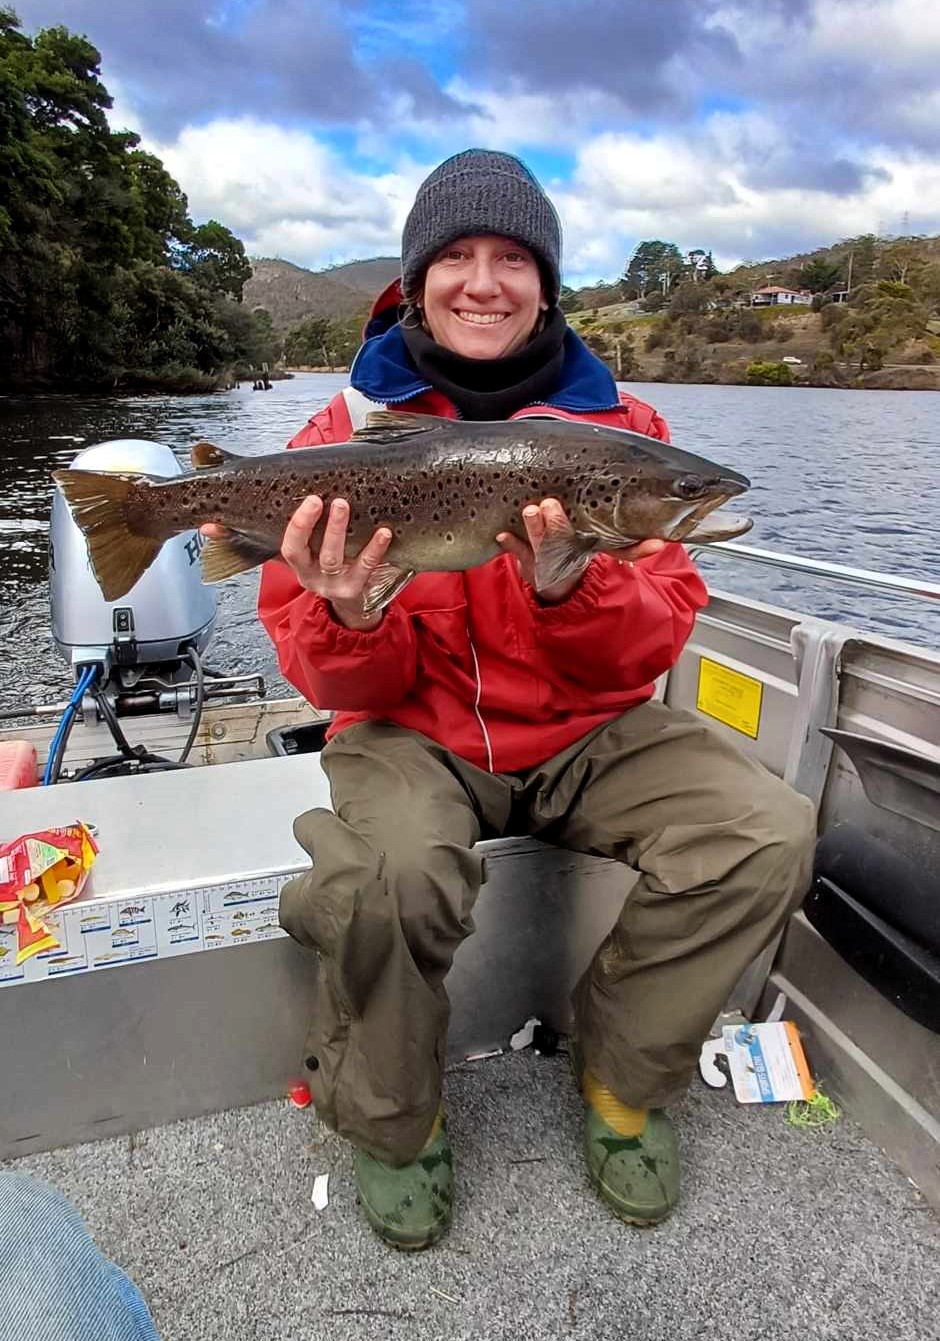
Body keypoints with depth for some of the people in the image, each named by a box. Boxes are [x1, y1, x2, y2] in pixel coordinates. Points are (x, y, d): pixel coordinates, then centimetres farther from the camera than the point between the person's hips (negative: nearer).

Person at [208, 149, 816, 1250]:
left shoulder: (618, 425, 2)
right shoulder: (348, 429, -1)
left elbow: (652, 649, -4)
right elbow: (343, 686, -4)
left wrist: (573, 590, -25)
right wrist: (349, 622, -27)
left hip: (587, 734, 3)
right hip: (414, 733, -1)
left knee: (767, 836, -19)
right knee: (395, 873, -33)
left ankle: (622, 1078, 10)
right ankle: (391, 1121, 4)